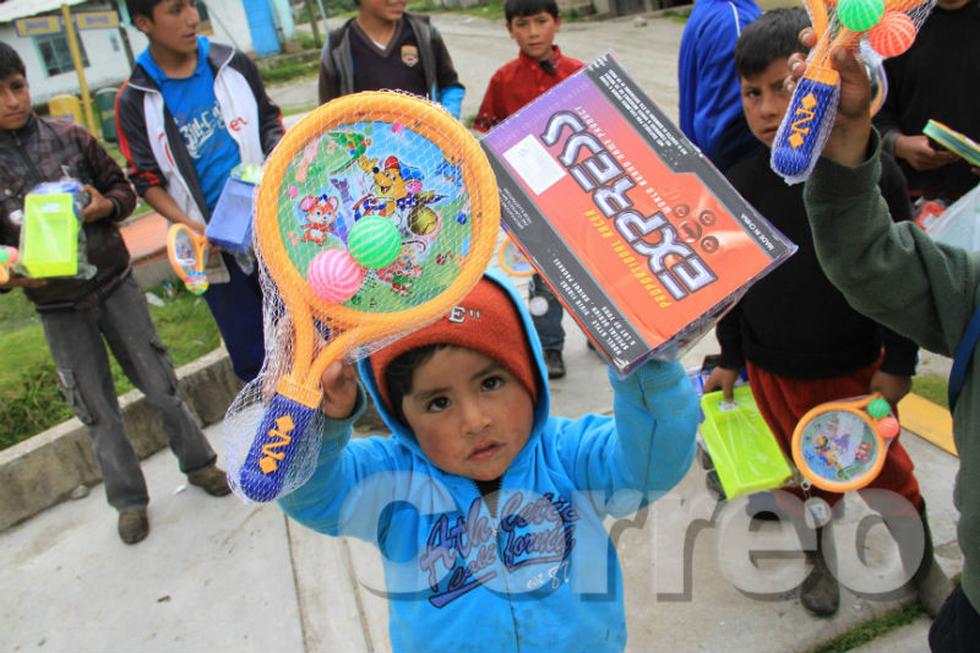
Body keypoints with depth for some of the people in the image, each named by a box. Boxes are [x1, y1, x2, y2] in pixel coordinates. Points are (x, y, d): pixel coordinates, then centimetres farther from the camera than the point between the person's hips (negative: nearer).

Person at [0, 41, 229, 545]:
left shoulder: (69, 137, -6)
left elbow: (122, 188, 5)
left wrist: (105, 205, -17)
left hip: (115, 284, 0)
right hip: (58, 309, 0)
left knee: (160, 385, 10)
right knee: (98, 412, 10)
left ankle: (198, 462, 32)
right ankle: (129, 499, 29)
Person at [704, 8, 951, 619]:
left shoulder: (871, 171, -14)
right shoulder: (741, 183, -7)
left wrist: (898, 361, -4)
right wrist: (731, 357, 8)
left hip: (855, 367, -1)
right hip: (773, 371, 2)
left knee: (886, 467, 16)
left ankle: (921, 559, 42)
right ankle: (822, 555, 43)